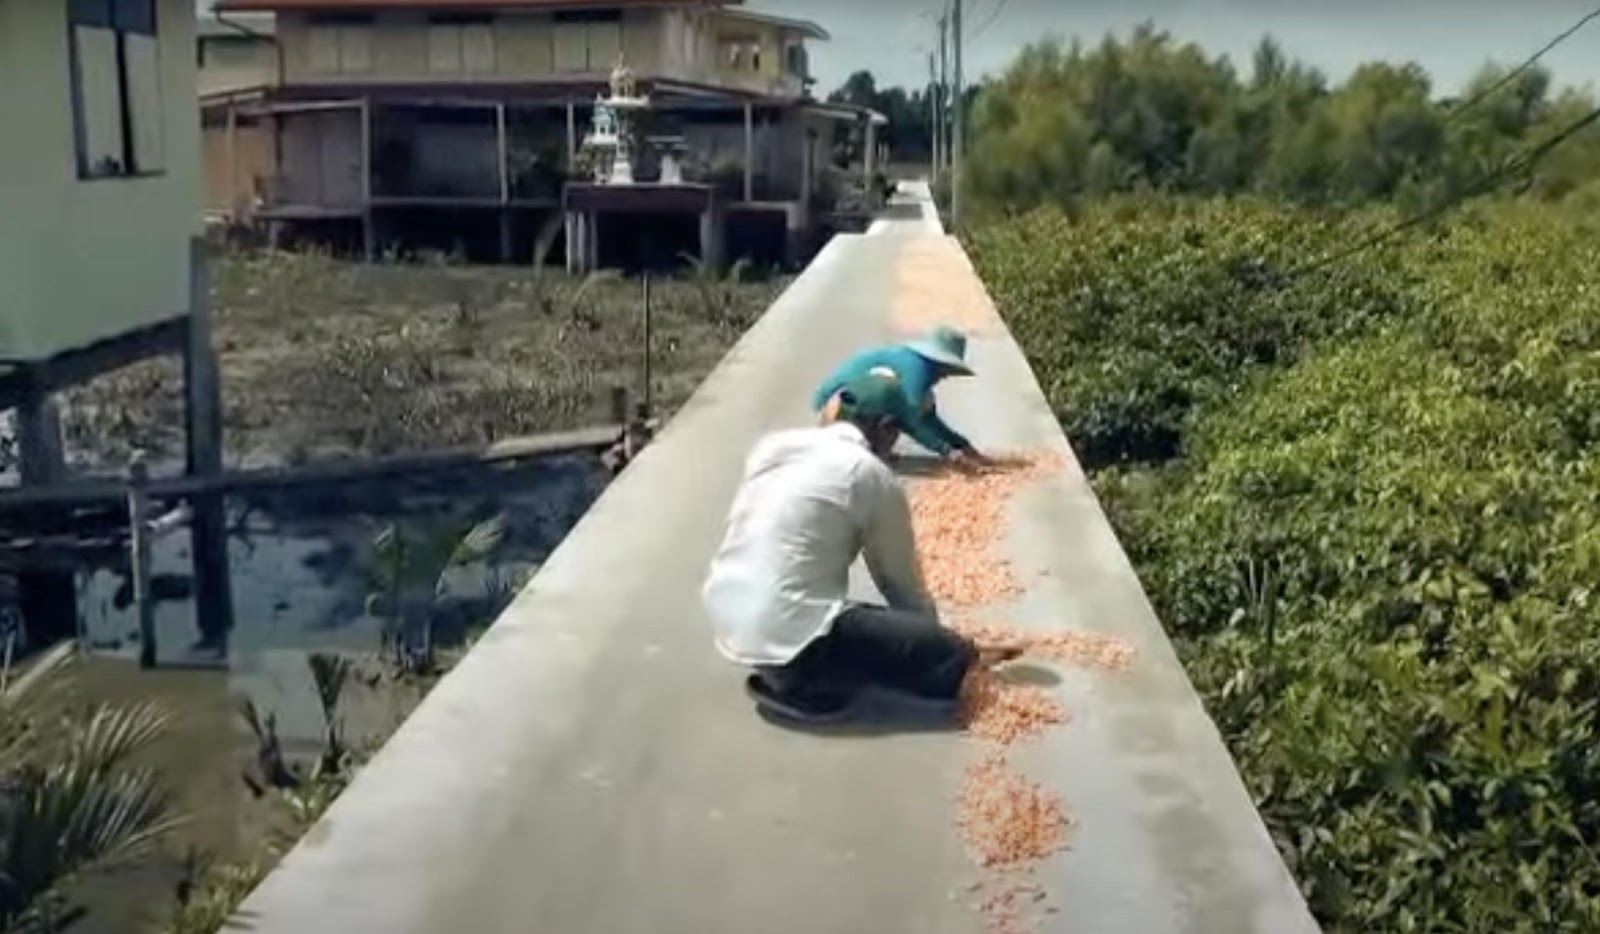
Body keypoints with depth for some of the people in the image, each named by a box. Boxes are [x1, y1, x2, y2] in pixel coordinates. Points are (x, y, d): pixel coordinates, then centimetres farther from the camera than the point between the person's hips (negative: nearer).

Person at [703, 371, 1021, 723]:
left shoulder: (772, 445, 11)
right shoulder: (874, 476, -5)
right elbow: (901, 579, 5)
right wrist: (936, 637, 23)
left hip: (728, 623, 8)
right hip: (791, 636, -8)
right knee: (946, 650, -5)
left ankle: (788, 673, 9)